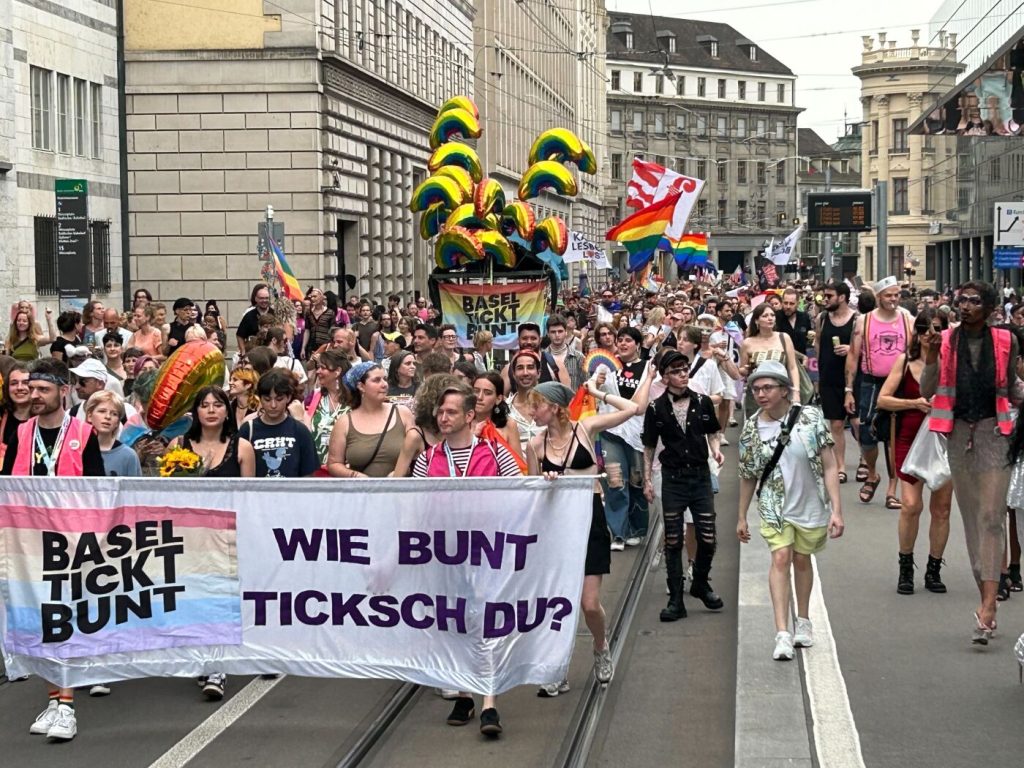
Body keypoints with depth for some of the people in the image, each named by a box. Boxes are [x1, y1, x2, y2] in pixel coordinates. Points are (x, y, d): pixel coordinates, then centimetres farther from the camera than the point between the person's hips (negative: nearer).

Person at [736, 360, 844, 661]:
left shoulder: (810, 418, -13)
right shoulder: (751, 428, -6)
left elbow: (829, 467, -12)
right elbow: (747, 476, 5)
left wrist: (836, 510, -16)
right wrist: (742, 517, 9)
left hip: (810, 506, 0)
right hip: (774, 506, 0)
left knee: (802, 559, 13)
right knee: (781, 558, -13)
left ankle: (803, 621, 34)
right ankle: (783, 634, -16)